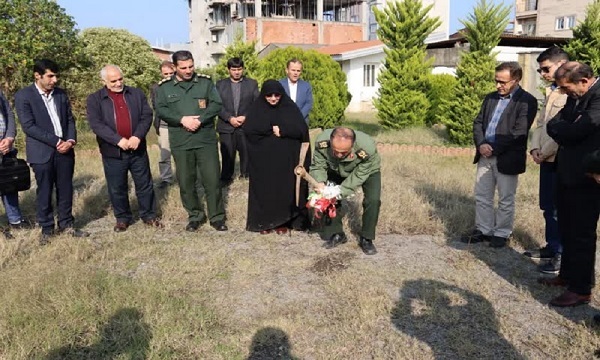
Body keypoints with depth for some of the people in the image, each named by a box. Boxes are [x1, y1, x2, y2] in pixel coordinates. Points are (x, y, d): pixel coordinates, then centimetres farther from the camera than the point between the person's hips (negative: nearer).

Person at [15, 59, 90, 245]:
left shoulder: (61, 94, 10)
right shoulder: (23, 96, -6)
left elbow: (70, 119, 11)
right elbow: (29, 126, -13)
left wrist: (70, 140, -8)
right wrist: (56, 141, -17)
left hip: (65, 149, 4)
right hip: (42, 152, -4)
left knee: (65, 190, 9)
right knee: (44, 192, 4)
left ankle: (66, 224, 22)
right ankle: (46, 229, 17)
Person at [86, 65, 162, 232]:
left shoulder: (136, 94, 6)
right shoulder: (94, 99, 0)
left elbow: (147, 116, -1)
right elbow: (96, 124, -11)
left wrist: (137, 137, -16)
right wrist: (118, 140, -21)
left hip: (137, 149, 2)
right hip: (112, 152, -1)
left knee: (145, 184, 9)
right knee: (117, 188, 8)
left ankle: (149, 215, 24)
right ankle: (122, 218, 25)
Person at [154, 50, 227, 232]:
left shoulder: (205, 82, 4)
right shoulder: (164, 87, 5)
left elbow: (216, 104, -2)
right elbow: (161, 110, -3)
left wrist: (199, 120, -15)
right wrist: (182, 119, -17)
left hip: (206, 139, -1)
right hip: (180, 142, 1)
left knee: (212, 179, 1)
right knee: (186, 182, 8)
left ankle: (217, 217, 13)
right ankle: (195, 215, 24)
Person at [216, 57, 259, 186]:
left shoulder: (252, 83, 7)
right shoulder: (220, 84, 9)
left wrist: (246, 117, -11)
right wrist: (229, 118, -12)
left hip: (246, 125, 0)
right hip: (226, 126, 0)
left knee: (247, 153, 2)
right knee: (227, 155, 3)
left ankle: (246, 174, 16)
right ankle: (226, 178, 15)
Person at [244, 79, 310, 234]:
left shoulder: (290, 107, 1)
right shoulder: (257, 108, 1)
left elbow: (301, 129, -7)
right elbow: (248, 130, -10)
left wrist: (282, 130, -15)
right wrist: (271, 129, -13)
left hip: (285, 158, 0)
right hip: (263, 159, 0)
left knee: (284, 188, 3)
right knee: (264, 189, 3)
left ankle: (282, 221, 13)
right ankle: (263, 221, 14)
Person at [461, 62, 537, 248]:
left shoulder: (527, 101, -9)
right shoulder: (490, 97, 12)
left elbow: (519, 132, -16)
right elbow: (478, 122, 9)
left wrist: (494, 149, -16)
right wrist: (481, 144, -9)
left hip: (507, 158, -6)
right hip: (485, 155, 6)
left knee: (505, 200, 7)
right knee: (481, 196, 12)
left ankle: (501, 233, 20)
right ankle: (483, 229, 25)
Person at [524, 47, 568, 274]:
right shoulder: (551, 92, 15)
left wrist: (545, 152, -14)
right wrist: (535, 148, 5)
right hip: (547, 159, 9)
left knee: (559, 210, 0)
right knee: (548, 208, 16)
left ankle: (562, 255, 12)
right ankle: (552, 246, 29)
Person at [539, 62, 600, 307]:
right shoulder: (575, 97, 11)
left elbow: (575, 131, -26)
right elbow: (552, 126, 8)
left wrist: (561, 130, -5)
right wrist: (567, 130, -12)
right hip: (567, 174, 9)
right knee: (567, 230, 19)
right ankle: (567, 274, 35)